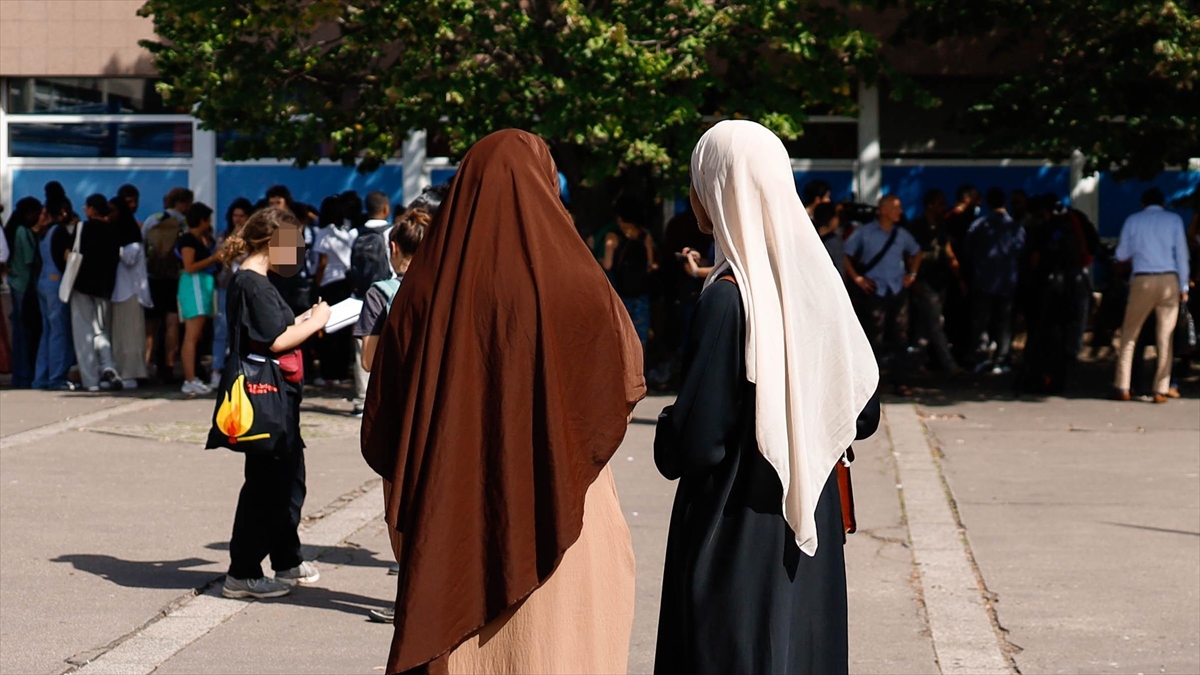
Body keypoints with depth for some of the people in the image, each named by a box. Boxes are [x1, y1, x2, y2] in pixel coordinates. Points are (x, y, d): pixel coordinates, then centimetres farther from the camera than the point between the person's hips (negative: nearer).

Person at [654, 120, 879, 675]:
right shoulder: (816, 280, 1)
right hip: (810, 525, 7)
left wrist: (666, 431, 0)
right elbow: (863, 413, 8)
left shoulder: (728, 299, -20)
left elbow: (694, 445, -21)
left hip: (736, 536, -7)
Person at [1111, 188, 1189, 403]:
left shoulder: (1133, 221, 7)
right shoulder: (1174, 220, 6)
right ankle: (1161, 391, 1)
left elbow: (1121, 254, 10)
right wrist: (1183, 287, 5)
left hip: (1142, 280, 0)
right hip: (1169, 280, 0)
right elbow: (1182, 253, 2)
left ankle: (1123, 388, 4)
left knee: (1129, 334, 8)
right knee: (1165, 337, 4)